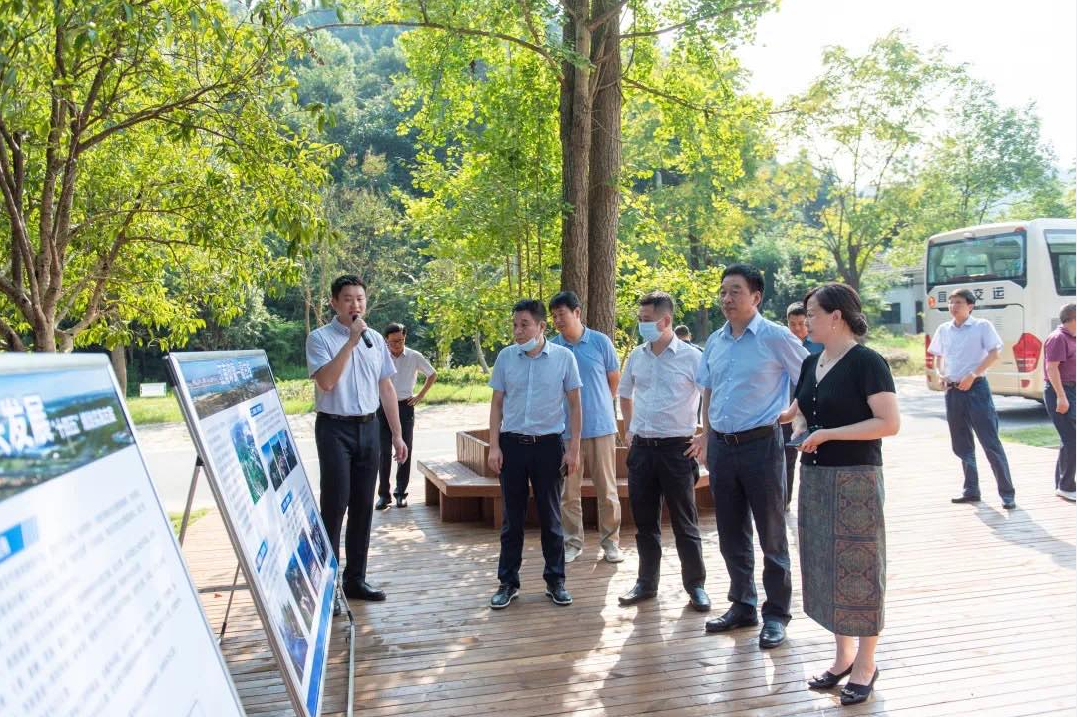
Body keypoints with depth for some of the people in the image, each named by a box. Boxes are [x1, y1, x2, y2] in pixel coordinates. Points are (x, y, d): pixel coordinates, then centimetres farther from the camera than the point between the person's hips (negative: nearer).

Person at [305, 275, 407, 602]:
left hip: (368, 428, 5)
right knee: (335, 505, -5)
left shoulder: (375, 339, 10)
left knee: (363, 506, 10)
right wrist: (351, 341, -21)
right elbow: (326, 381, -21)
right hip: (335, 428, -5)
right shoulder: (320, 338, -5)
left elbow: (386, 388, 13)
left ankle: (355, 578, 21)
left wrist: (397, 435, 10)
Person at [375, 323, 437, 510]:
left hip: (405, 407, 1)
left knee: (405, 452, 4)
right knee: (384, 452, 0)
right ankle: (383, 494, 6)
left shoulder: (414, 357, 0)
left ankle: (401, 493, 13)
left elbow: (432, 375, 13)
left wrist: (420, 395, 7)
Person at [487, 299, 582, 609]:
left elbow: (575, 405, 1)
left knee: (551, 516, 8)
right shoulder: (505, 357, 1)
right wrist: (494, 446, 0)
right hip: (512, 443, 2)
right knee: (512, 517, 8)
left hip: (549, 443, -1)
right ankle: (508, 582, 18)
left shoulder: (563, 357, -4)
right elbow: (497, 404, 6)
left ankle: (555, 581, 21)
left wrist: (574, 449, -3)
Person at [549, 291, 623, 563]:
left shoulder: (600, 342, -2)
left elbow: (615, 380, 9)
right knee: (568, 490, 6)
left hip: (601, 426, -1)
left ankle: (611, 541, 19)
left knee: (607, 489, 6)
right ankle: (572, 542, 20)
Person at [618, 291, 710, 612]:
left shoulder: (691, 357, -8)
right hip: (641, 447, 4)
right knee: (644, 521, 12)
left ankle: (695, 585, 18)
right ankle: (646, 582, 25)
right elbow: (624, 393, 23)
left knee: (684, 522, 4)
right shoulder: (636, 356, 6)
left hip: (677, 447, -4)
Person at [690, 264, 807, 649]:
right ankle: (742, 606, 30)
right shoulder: (715, 341, 9)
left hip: (761, 444, -6)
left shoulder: (775, 337, -8)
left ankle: (776, 615, 18)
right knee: (731, 534, 15)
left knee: (771, 534, 5)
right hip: (721, 447, 6)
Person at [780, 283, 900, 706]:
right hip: (814, 478, 8)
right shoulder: (811, 364, 10)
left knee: (858, 569, 2)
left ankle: (865, 664, 18)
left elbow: (890, 423, -18)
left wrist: (828, 434, -19)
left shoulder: (866, 362, -12)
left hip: (855, 480, -7)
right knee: (825, 567, 13)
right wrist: (801, 431, 0)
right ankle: (843, 656, 28)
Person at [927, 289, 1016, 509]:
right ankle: (971, 490, 21)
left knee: (990, 443, -6)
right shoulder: (943, 330, 10)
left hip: (976, 388, -5)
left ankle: (1007, 493, -1)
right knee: (962, 445, 10)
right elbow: (938, 357, 19)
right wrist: (941, 374, 0)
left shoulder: (982, 326, -4)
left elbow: (994, 354, -9)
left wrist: (973, 375, -18)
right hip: (952, 391, 5)